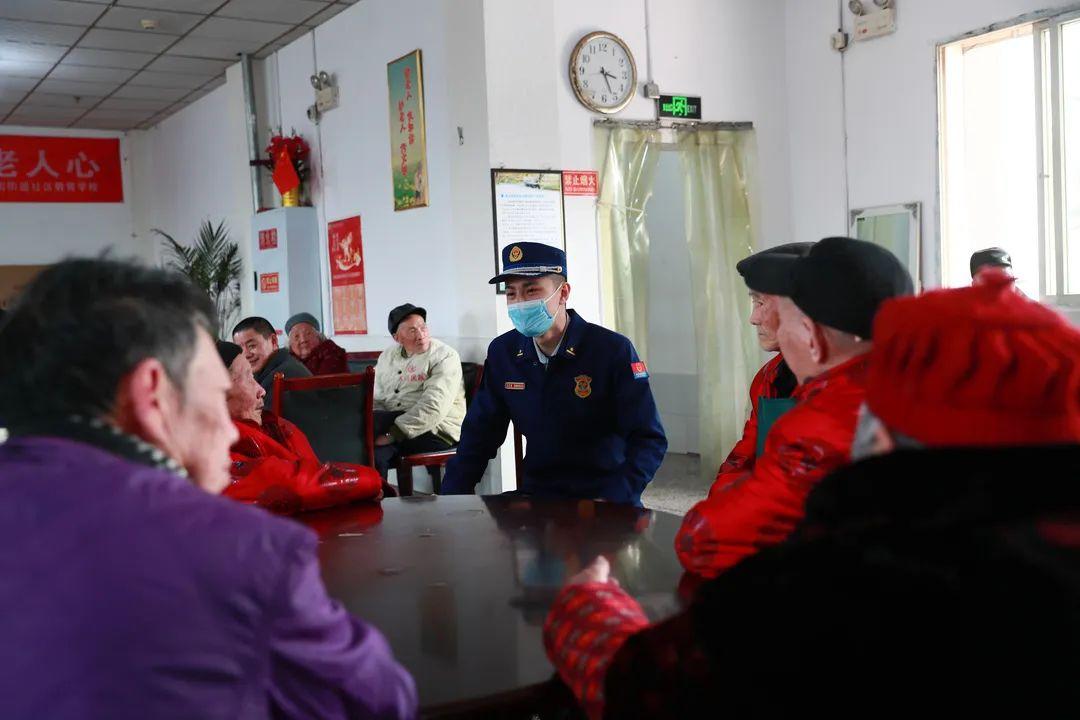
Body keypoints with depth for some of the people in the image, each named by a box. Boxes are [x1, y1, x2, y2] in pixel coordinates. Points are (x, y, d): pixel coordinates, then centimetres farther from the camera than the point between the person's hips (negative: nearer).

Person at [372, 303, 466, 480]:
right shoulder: (388, 356, 15)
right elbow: (376, 399, 12)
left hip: (436, 431, -5)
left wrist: (393, 433, -24)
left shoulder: (445, 357, -5)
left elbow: (433, 407, -18)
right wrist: (374, 426, -12)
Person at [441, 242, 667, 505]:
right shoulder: (501, 352, 4)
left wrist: (610, 502, -27)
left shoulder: (614, 350, -11)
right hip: (535, 493, 4)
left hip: (604, 495, -4)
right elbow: (480, 434, 12)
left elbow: (649, 440, -12)